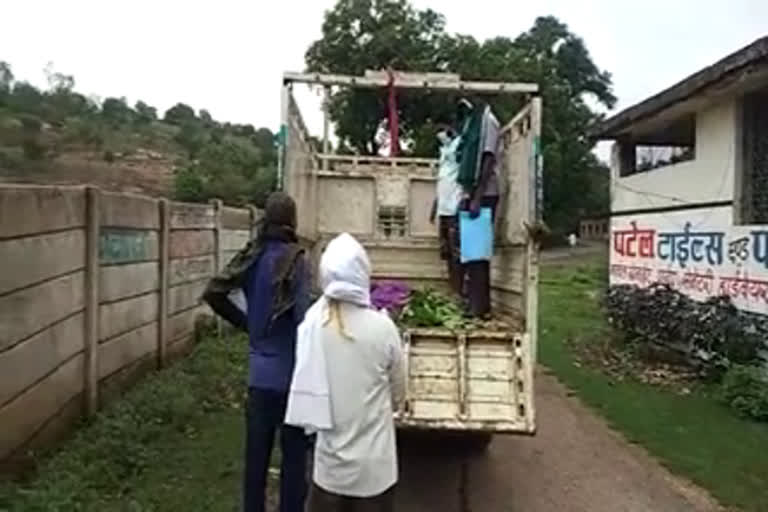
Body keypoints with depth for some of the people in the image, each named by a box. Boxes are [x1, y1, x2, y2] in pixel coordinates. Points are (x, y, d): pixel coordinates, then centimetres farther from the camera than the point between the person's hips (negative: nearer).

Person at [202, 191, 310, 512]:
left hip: (259, 372, 5)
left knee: (256, 453, 16)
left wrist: (246, 323, 10)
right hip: (289, 373, -5)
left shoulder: (252, 256, 1)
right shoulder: (294, 259, -15)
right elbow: (303, 319, -20)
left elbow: (212, 294, 3)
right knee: (294, 456, 8)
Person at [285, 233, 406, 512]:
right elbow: (398, 394, -2)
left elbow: (307, 388, 0)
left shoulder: (311, 325, -13)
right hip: (373, 466, -1)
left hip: (329, 464, 2)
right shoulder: (382, 328, -18)